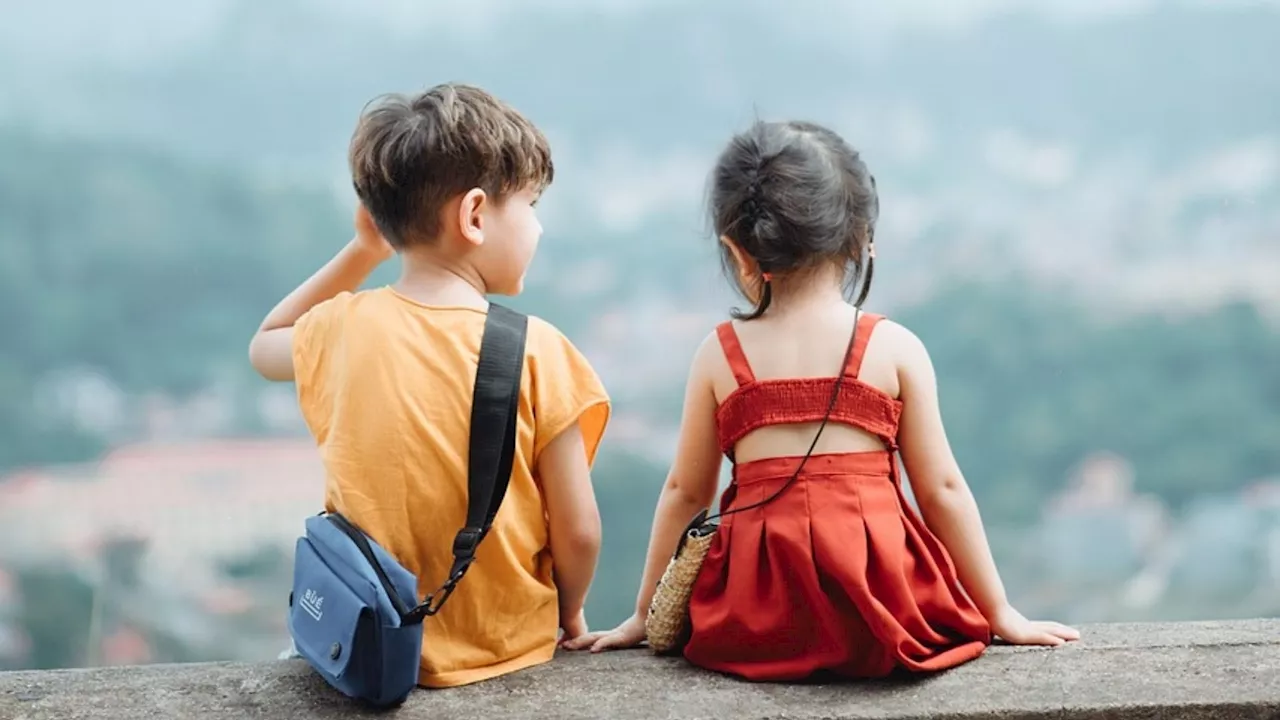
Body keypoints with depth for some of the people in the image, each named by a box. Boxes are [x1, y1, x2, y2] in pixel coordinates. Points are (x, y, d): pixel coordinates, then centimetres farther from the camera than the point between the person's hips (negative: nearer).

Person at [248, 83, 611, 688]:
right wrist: (569, 615, 8)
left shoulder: (341, 330, -8)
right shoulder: (535, 349, -18)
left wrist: (362, 252, 13)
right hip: (505, 651, -2)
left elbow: (264, 348, 18)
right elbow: (578, 533, -13)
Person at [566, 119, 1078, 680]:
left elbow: (683, 493, 10)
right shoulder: (895, 348, 0)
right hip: (879, 609, 0)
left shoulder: (719, 354, 4)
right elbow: (942, 489, 2)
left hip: (758, 623, 1)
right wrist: (999, 613, 12)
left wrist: (645, 615, 21)